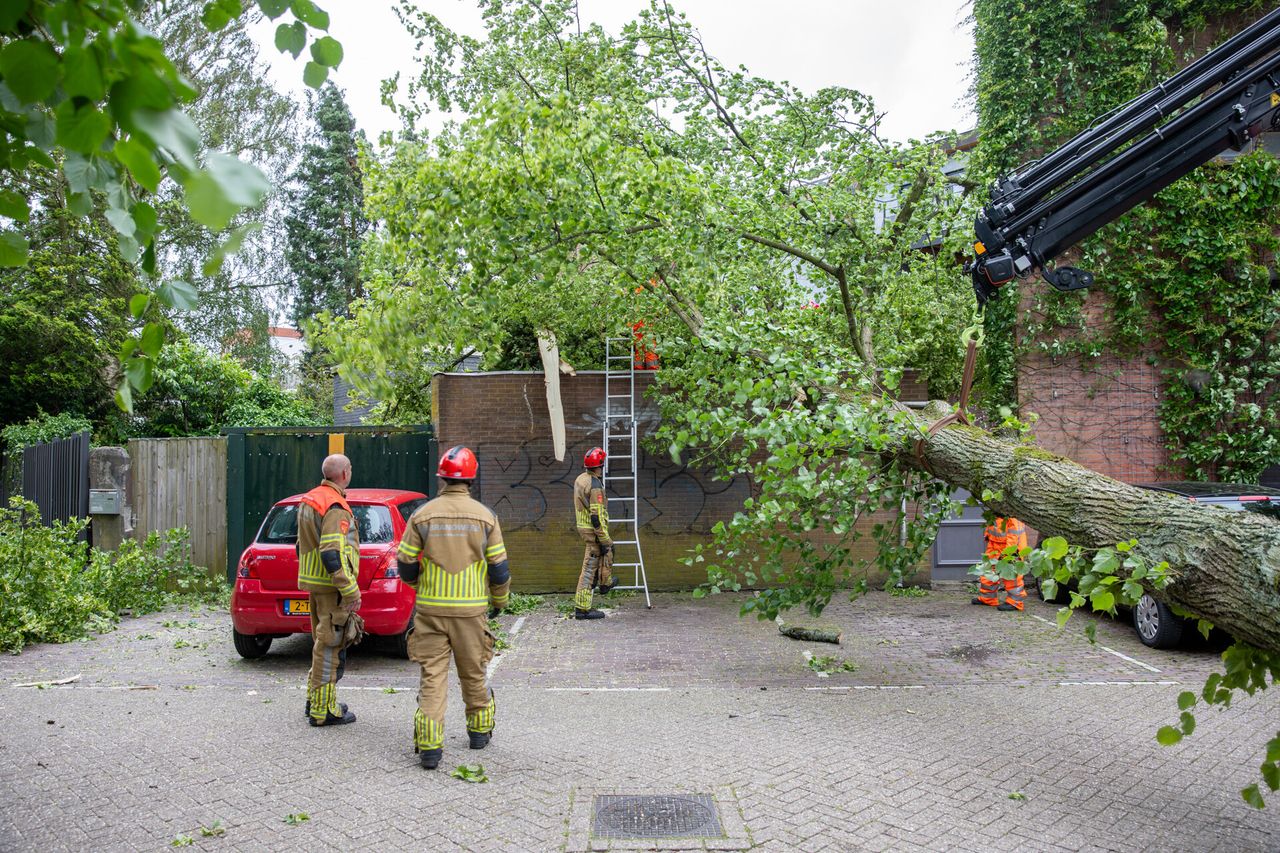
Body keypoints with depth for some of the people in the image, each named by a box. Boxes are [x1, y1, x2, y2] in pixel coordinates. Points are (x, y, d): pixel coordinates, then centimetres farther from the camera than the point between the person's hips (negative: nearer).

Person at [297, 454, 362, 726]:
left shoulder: (309, 500, 14)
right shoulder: (336, 507, -19)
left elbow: (303, 546, 22)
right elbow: (332, 554, -26)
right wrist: (351, 591, -22)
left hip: (313, 582, 10)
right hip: (330, 586, -10)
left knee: (323, 643, 21)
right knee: (330, 646, -3)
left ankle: (314, 699, 31)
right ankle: (323, 710, 4)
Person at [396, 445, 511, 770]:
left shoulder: (423, 515, -3)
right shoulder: (485, 516, -3)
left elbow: (406, 564, 1)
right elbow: (499, 568, -1)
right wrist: (500, 601, 16)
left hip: (430, 608, 0)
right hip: (471, 609, 0)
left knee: (432, 676, 5)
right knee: (473, 673, 16)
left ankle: (429, 746, 1)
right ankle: (480, 731, 31)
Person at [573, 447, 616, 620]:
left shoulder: (580, 479, 6)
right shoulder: (595, 486, -23)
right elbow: (597, 516, -25)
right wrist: (605, 541, -19)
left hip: (582, 526, 9)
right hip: (594, 530, -9)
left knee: (608, 551, 32)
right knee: (590, 567, -4)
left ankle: (606, 583, 49)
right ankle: (582, 608, 0)